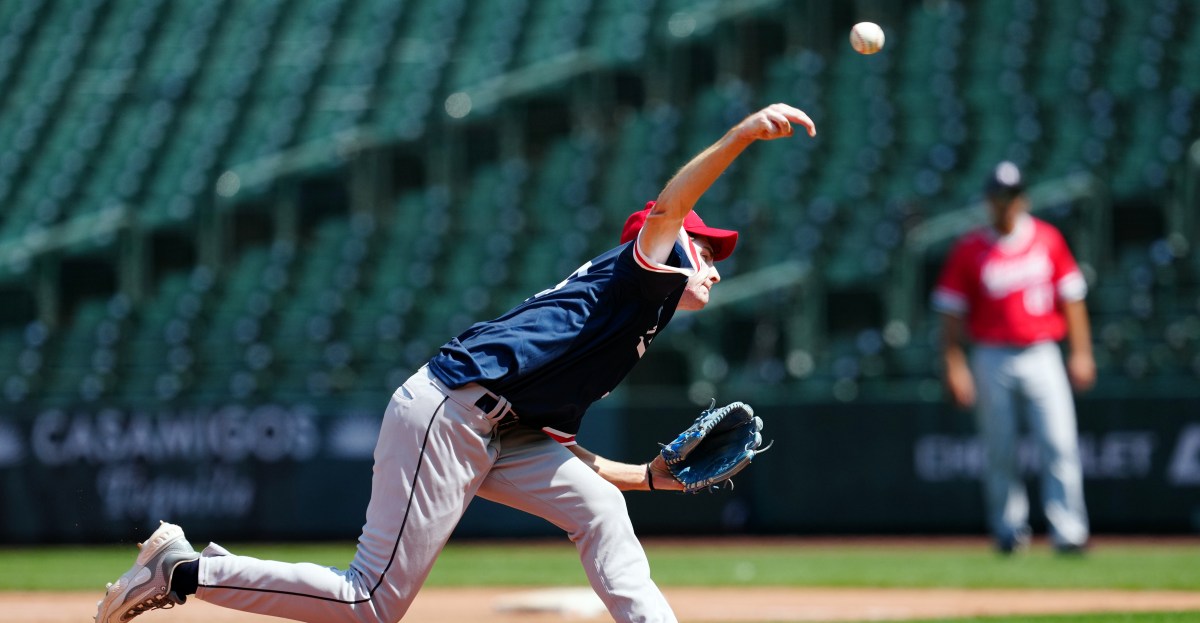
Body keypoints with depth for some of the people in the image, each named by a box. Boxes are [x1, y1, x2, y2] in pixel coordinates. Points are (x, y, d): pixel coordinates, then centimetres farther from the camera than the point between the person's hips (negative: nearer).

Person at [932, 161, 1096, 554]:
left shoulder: (1048, 239, 6)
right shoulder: (969, 250, 1)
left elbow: (1071, 297, 10)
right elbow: (951, 312, 2)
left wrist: (1081, 353, 5)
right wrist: (954, 367, -4)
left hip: (1042, 356, 0)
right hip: (992, 359, 0)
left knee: (1060, 445, -9)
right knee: (999, 452, 3)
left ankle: (1068, 531, -10)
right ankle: (1009, 530, 14)